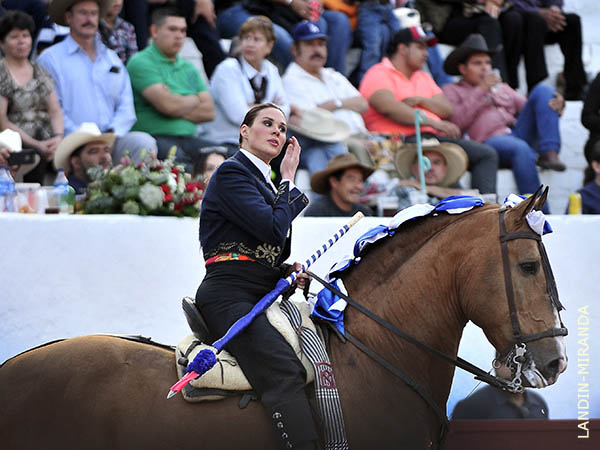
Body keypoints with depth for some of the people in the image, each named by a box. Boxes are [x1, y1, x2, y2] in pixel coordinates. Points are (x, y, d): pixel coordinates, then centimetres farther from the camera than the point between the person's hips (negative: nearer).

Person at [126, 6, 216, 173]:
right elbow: (167, 104, -12)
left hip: (188, 139, 6)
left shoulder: (189, 68, 23)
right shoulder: (141, 62, 0)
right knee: (177, 157, -39)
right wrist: (195, 100, 7)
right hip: (154, 137, -6)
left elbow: (209, 112, 13)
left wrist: (179, 108, -3)